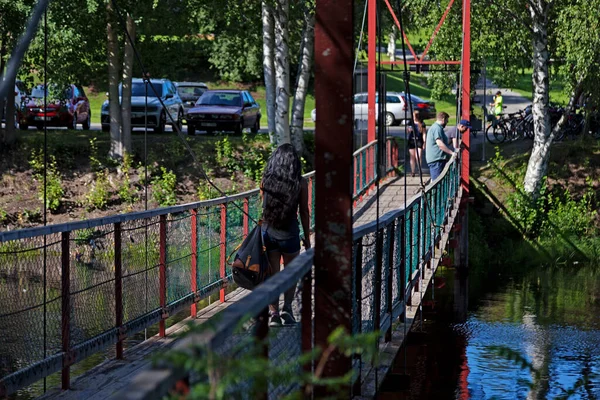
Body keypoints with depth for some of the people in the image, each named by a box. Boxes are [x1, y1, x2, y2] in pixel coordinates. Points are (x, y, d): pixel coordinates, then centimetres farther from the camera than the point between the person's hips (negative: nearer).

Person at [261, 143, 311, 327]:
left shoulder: (266, 180, -1)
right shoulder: (300, 183, -7)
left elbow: (265, 207, 9)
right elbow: (304, 212, -2)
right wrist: (307, 238, 6)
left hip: (268, 233, 2)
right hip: (289, 234, -2)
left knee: (272, 275, 9)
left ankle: (273, 314, 6)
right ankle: (287, 309, 6)